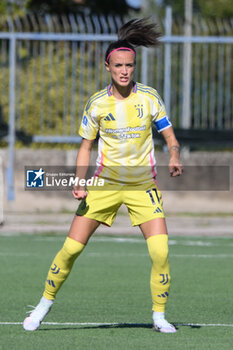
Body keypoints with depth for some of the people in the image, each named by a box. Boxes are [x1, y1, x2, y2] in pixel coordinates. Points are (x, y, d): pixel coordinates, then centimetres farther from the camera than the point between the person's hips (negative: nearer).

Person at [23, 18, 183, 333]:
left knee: (160, 251, -16)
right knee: (72, 248, -4)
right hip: (104, 184, 1)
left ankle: (159, 316, 2)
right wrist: (80, 183, -8)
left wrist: (174, 158, -22)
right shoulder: (96, 104, -4)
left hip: (143, 185, 0)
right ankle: (45, 303, 16)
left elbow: (170, 138, -1)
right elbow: (86, 147, 6)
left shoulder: (149, 97, -6)